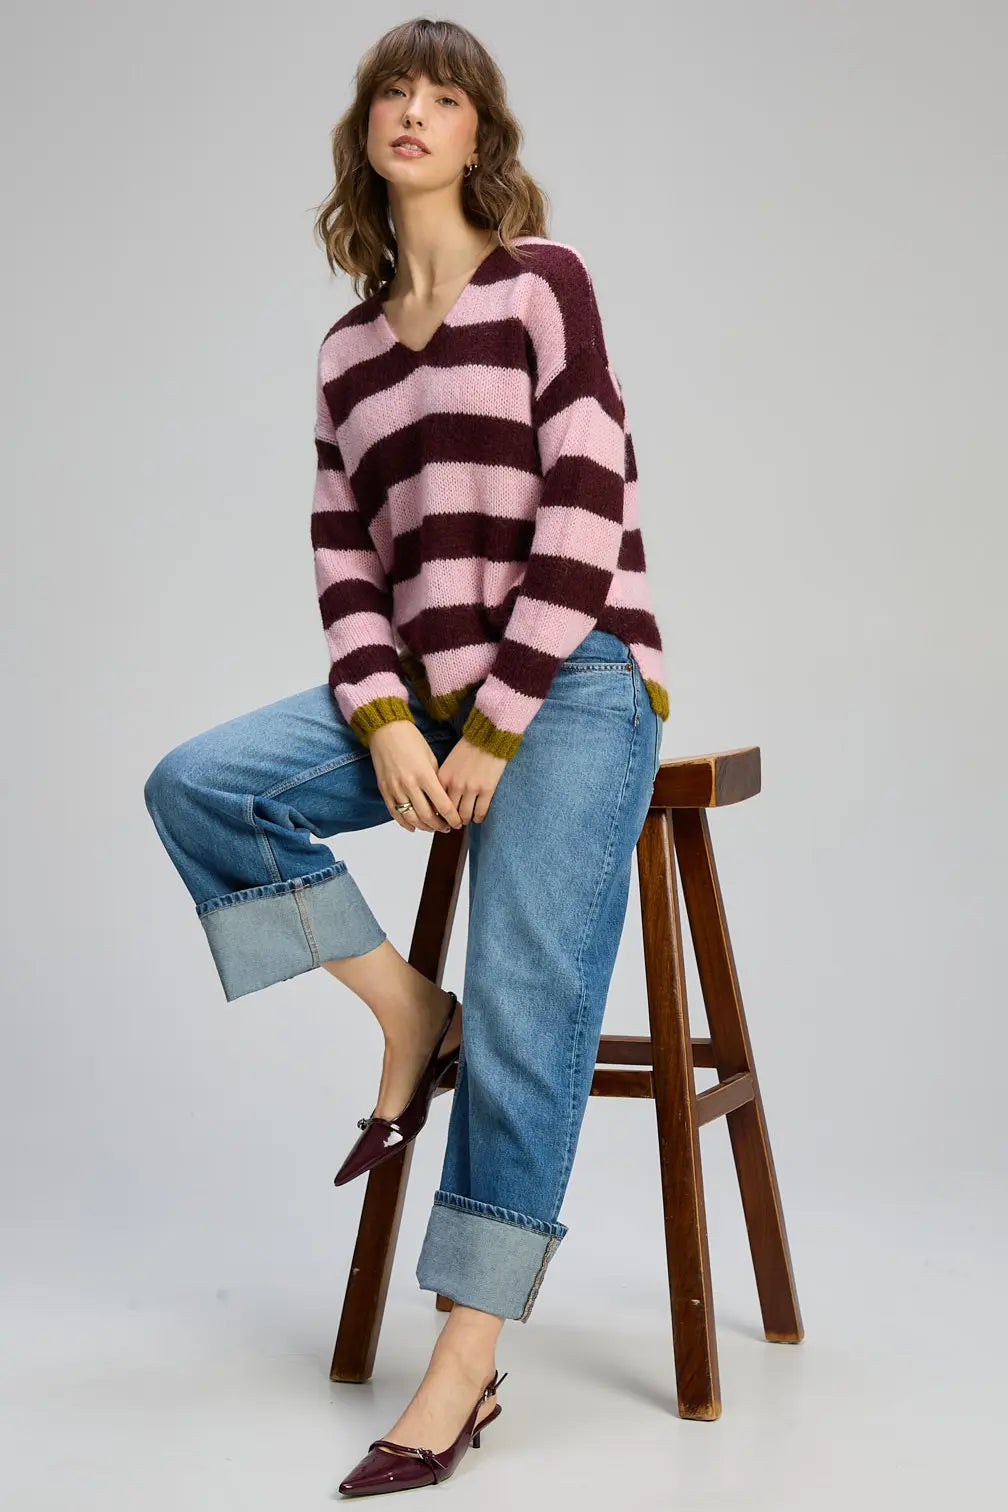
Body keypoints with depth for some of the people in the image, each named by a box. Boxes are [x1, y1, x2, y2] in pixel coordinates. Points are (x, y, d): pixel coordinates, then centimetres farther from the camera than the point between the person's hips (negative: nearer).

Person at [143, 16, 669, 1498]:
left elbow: (584, 509, -9)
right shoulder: (350, 347, 15)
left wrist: (496, 728, -13)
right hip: (422, 693, 6)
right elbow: (345, 553, 10)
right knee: (194, 787, -14)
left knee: (523, 1027, -12)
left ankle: (466, 1371, -6)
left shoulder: (542, 277, -1)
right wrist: (388, 723, -8)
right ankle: (408, 1015, 1)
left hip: (569, 682, -6)